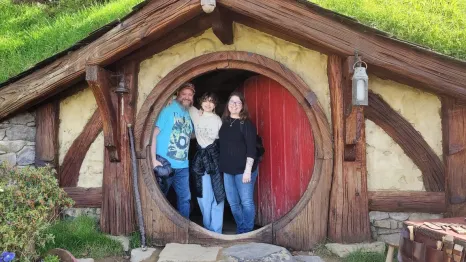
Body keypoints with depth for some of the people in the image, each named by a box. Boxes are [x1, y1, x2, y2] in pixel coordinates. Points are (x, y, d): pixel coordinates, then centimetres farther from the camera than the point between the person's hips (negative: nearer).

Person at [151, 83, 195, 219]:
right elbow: (154, 134, -11)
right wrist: (154, 159, -18)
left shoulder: (190, 115, 11)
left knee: (185, 198, 9)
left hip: (182, 166, 6)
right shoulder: (168, 110, -7)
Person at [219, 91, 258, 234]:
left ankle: (247, 232, 12)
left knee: (246, 202, 0)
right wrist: (222, 167, 13)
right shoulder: (224, 122, 9)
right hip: (228, 170, 6)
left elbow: (251, 149, -14)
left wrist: (248, 170, -19)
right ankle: (240, 230, 26)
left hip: (243, 169, -6)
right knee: (233, 203, 12)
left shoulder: (246, 123, -9)